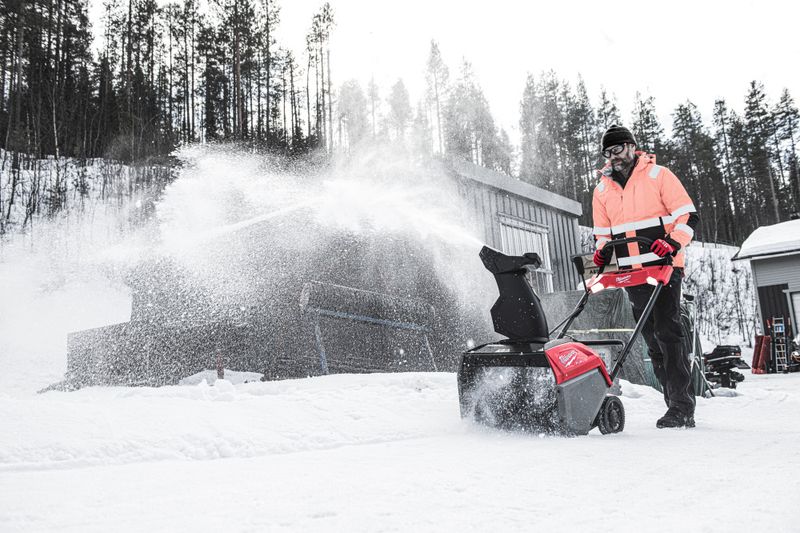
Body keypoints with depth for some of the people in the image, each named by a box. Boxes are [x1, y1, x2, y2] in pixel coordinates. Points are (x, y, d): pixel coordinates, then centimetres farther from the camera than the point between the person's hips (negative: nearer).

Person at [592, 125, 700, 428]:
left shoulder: (658, 175, 0)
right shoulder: (602, 189, 14)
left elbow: (688, 215, -1)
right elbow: (602, 233, 22)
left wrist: (673, 244, -17)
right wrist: (602, 252, 2)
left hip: (664, 266, -5)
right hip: (631, 274, 5)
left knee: (667, 332, -13)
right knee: (652, 340, 5)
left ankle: (682, 407, -8)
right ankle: (677, 405, 12)